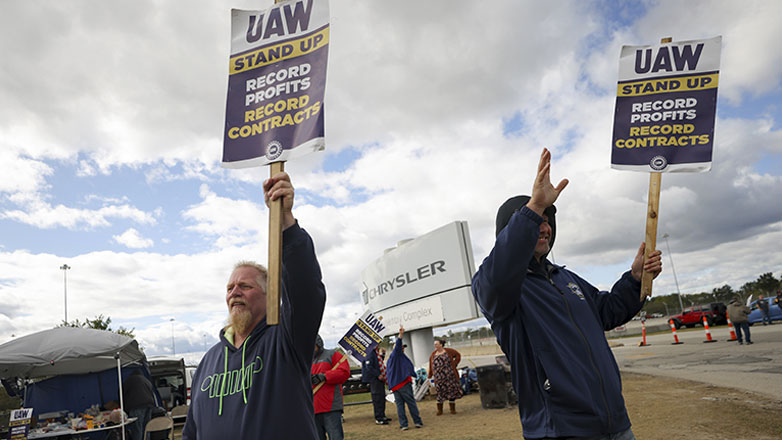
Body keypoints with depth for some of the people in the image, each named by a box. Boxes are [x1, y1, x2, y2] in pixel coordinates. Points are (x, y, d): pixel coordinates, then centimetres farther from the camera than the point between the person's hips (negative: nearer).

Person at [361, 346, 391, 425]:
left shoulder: (378, 354, 15)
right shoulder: (371, 354, -15)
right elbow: (369, 367, -21)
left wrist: (383, 353, 15)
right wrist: (378, 375, -22)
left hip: (380, 379, 10)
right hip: (374, 380, -10)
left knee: (382, 398, 16)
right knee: (377, 398, -6)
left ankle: (382, 416, 26)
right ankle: (378, 419, -1)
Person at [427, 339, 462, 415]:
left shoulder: (448, 351, 0)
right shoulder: (433, 354, 6)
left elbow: (458, 355, 11)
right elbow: (431, 366, 8)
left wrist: (454, 364, 1)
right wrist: (430, 376, 5)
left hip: (450, 376, -1)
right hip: (439, 377, 1)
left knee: (452, 391, 4)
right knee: (440, 392, -1)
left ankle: (452, 409, 16)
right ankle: (439, 410, 9)